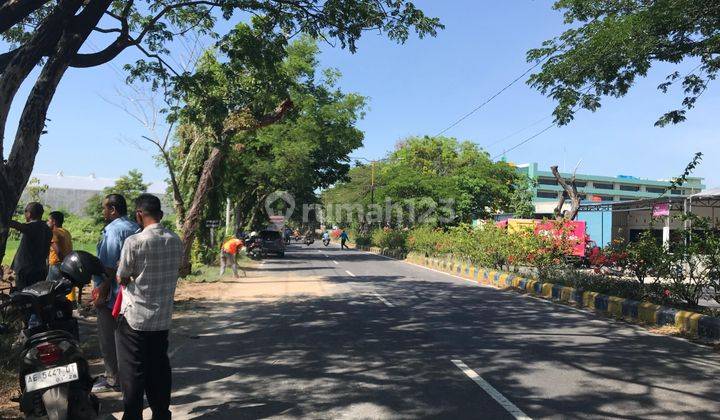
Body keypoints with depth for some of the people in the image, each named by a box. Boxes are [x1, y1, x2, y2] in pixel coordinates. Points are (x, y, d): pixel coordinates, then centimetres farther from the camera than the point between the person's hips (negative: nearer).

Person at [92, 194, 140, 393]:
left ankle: (112, 379, 8)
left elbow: (110, 266, -22)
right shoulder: (135, 228, 12)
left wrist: (102, 292, -19)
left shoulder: (114, 229, -16)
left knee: (108, 337, 1)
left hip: (112, 294, -9)